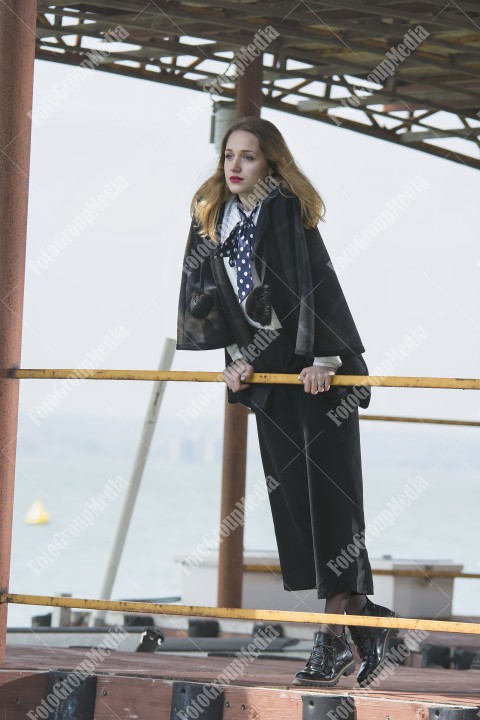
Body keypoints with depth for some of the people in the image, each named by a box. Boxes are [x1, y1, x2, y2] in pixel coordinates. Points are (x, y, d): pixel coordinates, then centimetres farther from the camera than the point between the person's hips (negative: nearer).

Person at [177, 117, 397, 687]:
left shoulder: (285, 210, -11)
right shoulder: (214, 219, 10)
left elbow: (314, 281, -17)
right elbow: (209, 293, 12)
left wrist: (322, 357, -23)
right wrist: (235, 356, 2)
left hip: (315, 369, -7)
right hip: (268, 372, 7)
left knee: (328, 492, -8)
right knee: (293, 498, 4)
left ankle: (333, 636, -7)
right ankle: (362, 617, 10)